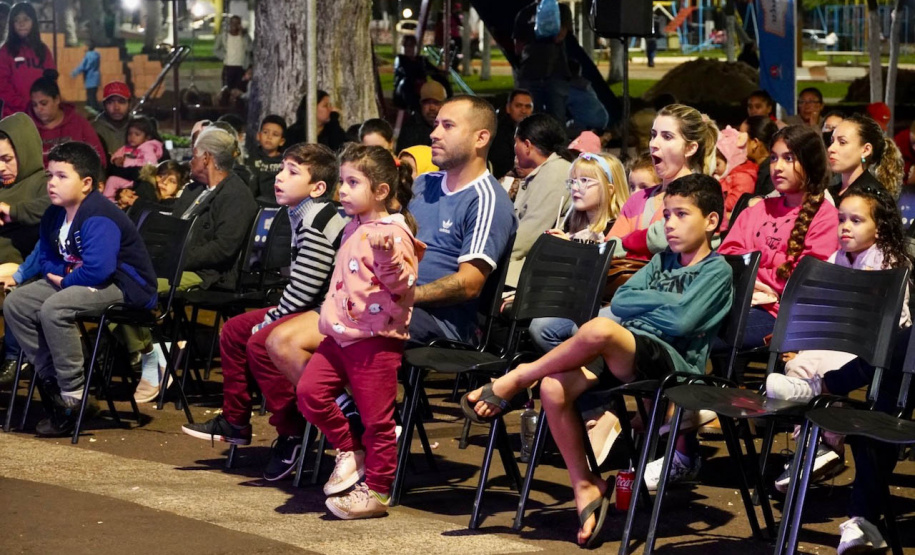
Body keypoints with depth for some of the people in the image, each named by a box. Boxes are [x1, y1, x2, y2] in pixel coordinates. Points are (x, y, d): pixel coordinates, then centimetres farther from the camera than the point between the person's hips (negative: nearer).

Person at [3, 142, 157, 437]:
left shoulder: (98, 219, -23)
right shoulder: (54, 216, 7)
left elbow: (98, 268, -34)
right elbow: (47, 257, 21)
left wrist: (66, 281, -17)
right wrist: (55, 274, -2)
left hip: (126, 287, -10)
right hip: (73, 280, 10)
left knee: (53, 309, -32)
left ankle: (73, 395, -22)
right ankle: (51, 378, 5)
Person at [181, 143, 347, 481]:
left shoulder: (318, 222, -19)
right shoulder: (303, 216, 13)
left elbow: (304, 287, -24)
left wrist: (271, 321, -15)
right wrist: (274, 316, 8)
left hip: (325, 313, -12)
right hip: (306, 308, 12)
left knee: (261, 341, -27)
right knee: (235, 329, 16)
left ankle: (291, 434, -18)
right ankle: (234, 422, 25)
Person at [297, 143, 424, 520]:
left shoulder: (392, 233, -12)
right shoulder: (354, 230, 16)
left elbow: (403, 285, -21)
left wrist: (386, 255, -34)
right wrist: (330, 314, 24)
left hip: (376, 338, -9)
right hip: (342, 334, 9)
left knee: (376, 418, -1)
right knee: (309, 390, -4)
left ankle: (377, 492, 9)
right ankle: (349, 451, 14)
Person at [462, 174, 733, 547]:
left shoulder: (716, 270, 5)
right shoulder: (662, 260, 27)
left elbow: (681, 320, -10)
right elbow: (620, 301, 14)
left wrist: (642, 306, 5)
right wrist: (667, 301, 3)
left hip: (674, 363, -7)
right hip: (626, 361, 7)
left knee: (599, 329, -37)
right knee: (554, 388, -23)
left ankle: (518, 378, -12)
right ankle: (585, 486, -11)